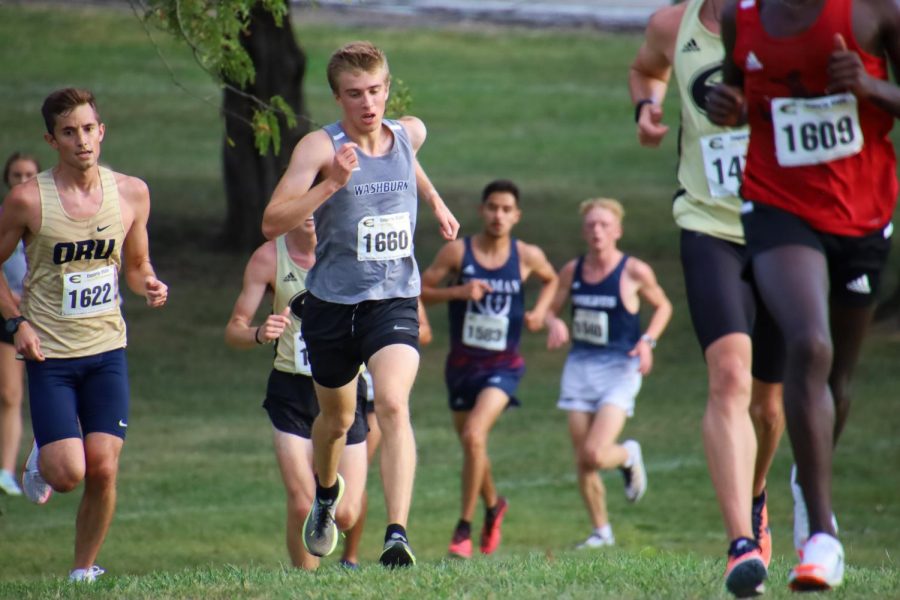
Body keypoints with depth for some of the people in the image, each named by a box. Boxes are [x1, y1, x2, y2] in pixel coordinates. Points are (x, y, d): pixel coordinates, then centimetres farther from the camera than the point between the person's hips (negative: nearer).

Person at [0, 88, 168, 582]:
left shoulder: (131, 193, 1)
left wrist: (150, 286, -7)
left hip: (107, 351, 3)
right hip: (49, 355, -2)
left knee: (103, 470, -6)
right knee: (68, 473, -10)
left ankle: (85, 569, 14)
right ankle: (40, 461, 27)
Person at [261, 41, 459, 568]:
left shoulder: (411, 133, 1)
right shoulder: (320, 148, -13)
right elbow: (273, 222, -24)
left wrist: (435, 200, 28)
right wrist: (332, 184, -32)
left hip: (395, 301, 1)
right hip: (332, 303, -1)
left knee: (393, 404, -23)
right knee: (337, 417, 19)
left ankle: (398, 534, -29)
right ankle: (327, 494, 52)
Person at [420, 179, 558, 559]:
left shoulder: (527, 256, -3)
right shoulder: (458, 251, -6)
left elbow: (550, 280, 19)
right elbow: (420, 290, -5)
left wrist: (540, 310, 1)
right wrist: (458, 291, -20)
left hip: (502, 365, -2)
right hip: (462, 361, 2)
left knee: (474, 435, -22)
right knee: (470, 443, 16)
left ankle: (464, 528, -12)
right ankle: (493, 506, 46)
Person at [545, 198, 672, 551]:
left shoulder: (634, 271, -7)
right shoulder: (572, 271, 4)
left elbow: (662, 306, 8)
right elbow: (551, 309, 15)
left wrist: (648, 341, -7)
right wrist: (554, 324, -8)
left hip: (619, 367, -4)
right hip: (580, 366, 4)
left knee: (595, 454, -18)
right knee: (582, 461, 2)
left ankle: (629, 456, 17)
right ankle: (601, 532, 18)